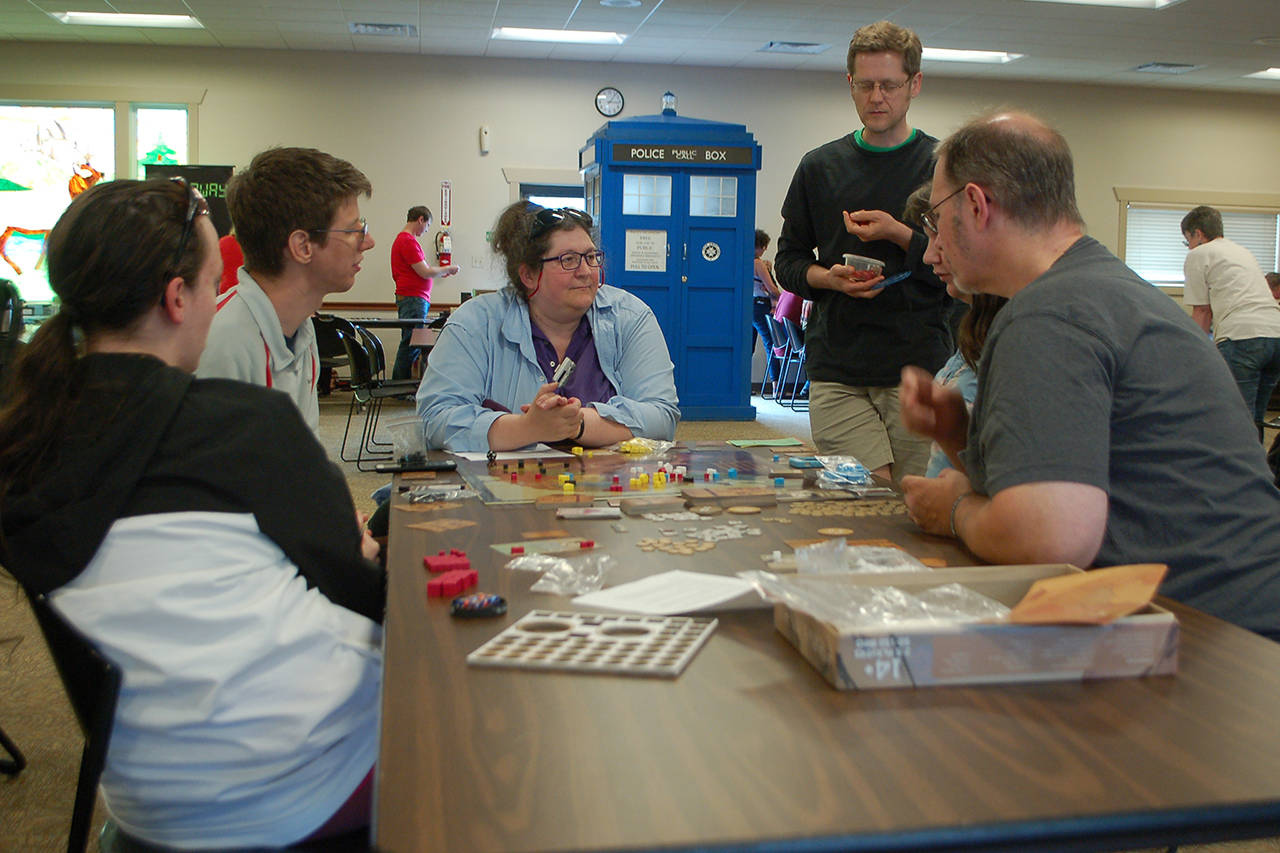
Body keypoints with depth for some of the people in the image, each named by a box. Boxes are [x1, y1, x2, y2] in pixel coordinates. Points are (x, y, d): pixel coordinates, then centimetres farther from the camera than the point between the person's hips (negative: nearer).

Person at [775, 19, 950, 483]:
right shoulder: (820, 166, 12)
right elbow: (787, 260, 16)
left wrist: (900, 235, -13)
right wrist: (825, 278, -6)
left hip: (918, 368, -1)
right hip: (836, 369, 1)